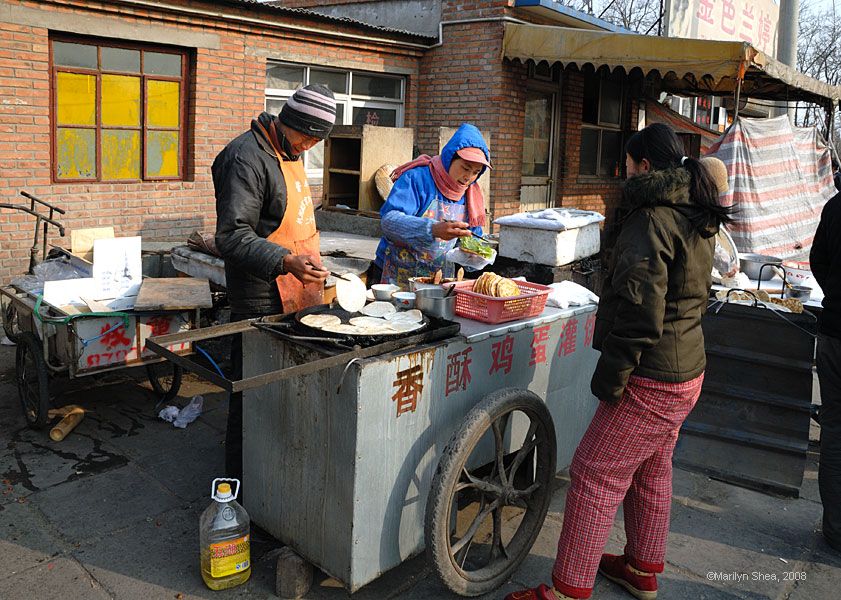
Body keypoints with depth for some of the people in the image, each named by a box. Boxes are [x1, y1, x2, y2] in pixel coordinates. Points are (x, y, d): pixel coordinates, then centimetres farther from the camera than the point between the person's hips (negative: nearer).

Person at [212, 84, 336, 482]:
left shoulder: (289, 154, 14)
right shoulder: (247, 158, -17)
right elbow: (232, 236, -24)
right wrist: (286, 261, -37)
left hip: (295, 297, 9)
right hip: (262, 302, -9)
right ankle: (242, 481, 14)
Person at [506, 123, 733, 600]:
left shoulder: (651, 218, -19)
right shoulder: (698, 218, 11)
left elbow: (641, 309, -27)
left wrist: (610, 376, -19)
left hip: (652, 381, -10)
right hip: (688, 366, 10)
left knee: (594, 474, -2)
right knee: (651, 468, 22)